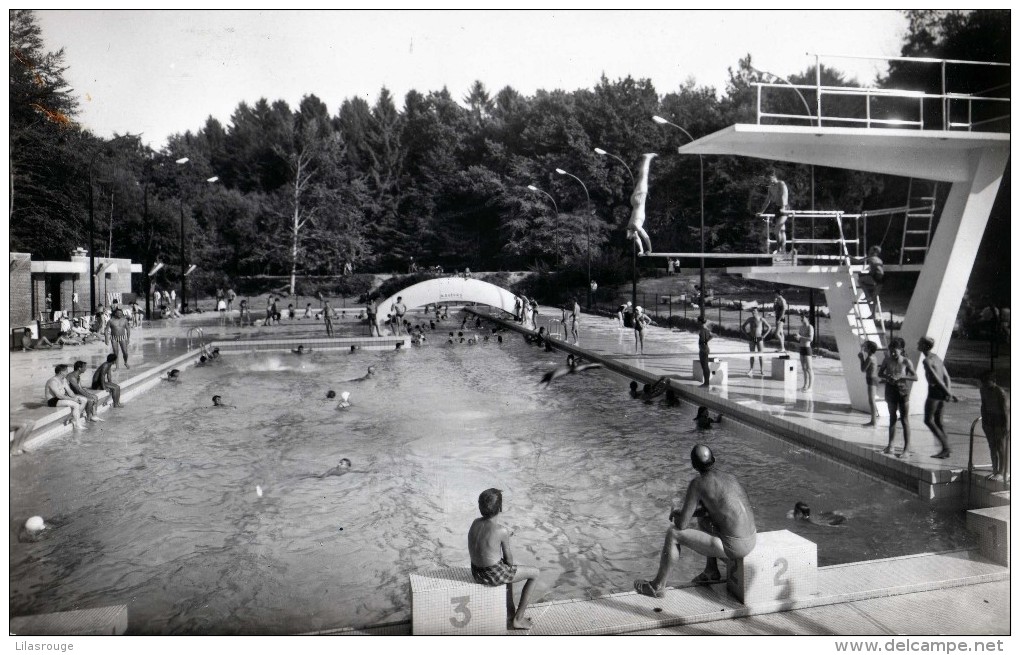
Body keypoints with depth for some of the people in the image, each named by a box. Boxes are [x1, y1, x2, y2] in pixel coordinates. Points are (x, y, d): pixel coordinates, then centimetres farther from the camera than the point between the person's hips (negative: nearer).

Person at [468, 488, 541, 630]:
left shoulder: (475, 522, -3)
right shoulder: (502, 530, -24)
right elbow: (508, 558, -10)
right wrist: (511, 563, 11)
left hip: (476, 572, 8)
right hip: (493, 576, -8)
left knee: (510, 569, 37)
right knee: (535, 573, 13)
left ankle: (510, 613, 43)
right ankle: (518, 619, 20)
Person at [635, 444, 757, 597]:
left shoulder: (697, 483, -12)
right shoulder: (730, 477, 10)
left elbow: (681, 525, -11)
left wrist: (676, 516, 13)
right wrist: (681, 513, 19)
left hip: (732, 547, -8)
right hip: (751, 539, 8)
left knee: (672, 534, 1)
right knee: (702, 517, 31)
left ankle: (658, 586, 17)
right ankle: (712, 571, 37)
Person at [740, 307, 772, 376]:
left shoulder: (761, 319, -5)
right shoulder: (750, 319, 3)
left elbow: (769, 327, 1)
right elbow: (742, 327, 12)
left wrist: (764, 335, -5)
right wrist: (747, 334, 3)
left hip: (759, 339, -3)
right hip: (752, 339, 3)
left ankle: (762, 371, 4)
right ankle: (752, 370, 10)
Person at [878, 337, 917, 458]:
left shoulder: (906, 362, -9)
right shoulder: (887, 360, 0)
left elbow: (915, 377, -11)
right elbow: (880, 374, 8)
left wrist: (901, 377, -24)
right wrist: (887, 377, -12)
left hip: (903, 390, -3)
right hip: (891, 390, 4)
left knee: (905, 420, -2)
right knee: (892, 418, 11)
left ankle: (907, 448, 0)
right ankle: (890, 446, 17)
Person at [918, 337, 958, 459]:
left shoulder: (926, 361, -13)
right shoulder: (937, 357, 15)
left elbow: (936, 378, -19)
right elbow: (946, 377, 11)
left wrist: (948, 394, -17)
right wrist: (949, 393, 4)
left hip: (934, 390, -9)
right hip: (942, 391, 9)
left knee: (928, 420, -1)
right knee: (938, 421, 12)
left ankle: (945, 446, -7)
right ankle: (946, 450, 11)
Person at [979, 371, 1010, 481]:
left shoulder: (1000, 392, -21)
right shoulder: (983, 390, 0)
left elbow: (1005, 410, -19)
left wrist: (1006, 427, -18)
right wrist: (983, 422, 15)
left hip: (1000, 422, -7)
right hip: (989, 421, 7)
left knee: (1001, 447, 0)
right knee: (992, 446, 11)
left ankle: (1001, 472, 8)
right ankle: (995, 470, 21)